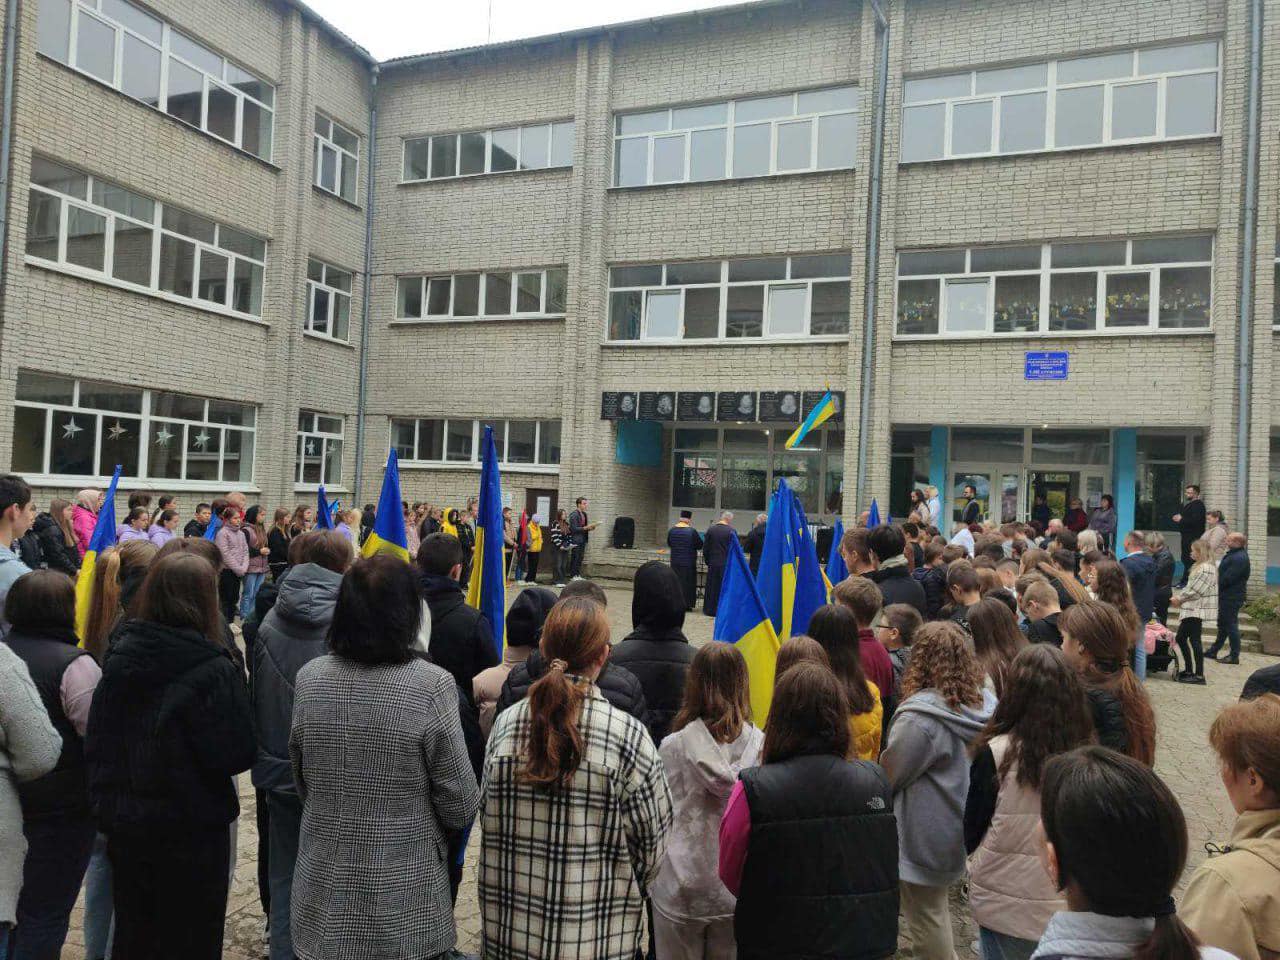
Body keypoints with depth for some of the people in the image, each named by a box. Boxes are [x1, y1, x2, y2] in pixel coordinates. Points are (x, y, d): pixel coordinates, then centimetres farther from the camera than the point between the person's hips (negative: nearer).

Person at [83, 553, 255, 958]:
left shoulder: (119, 658, -4)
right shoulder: (213, 670, -21)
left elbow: (96, 745, 4)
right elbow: (237, 755, -18)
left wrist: (107, 803, 16)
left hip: (125, 824, 5)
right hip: (193, 830, -5)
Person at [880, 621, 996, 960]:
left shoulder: (920, 715, -25)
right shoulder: (986, 703, -2)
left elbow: (888, 776, -14)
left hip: (926, 839, -8)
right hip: (964, 830, 8)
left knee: (926, 917, 8)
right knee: (937, 909, 23)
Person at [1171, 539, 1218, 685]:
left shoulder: (1206, 568, -16)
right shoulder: (1199, 566, 17)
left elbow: (1195, 590, -20)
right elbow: (1190, 586, 19)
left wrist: (1180, 598, -9)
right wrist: (1178, 596, 5)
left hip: (1197, 610, -10)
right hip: (1192, 609, 10)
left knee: (1194, 640, -6)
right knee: (1181, 638, 14)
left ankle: (1199, 675, -1)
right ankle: (1189, 670, 22)